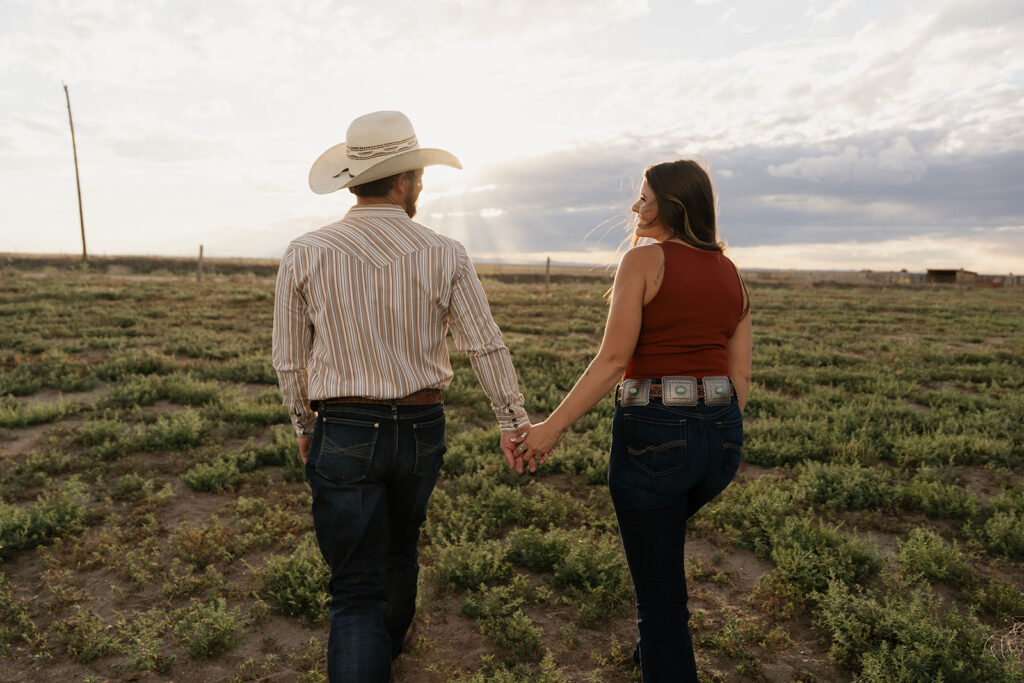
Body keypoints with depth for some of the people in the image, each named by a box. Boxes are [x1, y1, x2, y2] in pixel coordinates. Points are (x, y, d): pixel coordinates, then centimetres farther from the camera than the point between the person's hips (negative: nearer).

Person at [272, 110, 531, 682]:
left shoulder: (305, 256, -7)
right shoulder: (446, 256, -7)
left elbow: (290, 359, 0)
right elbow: (487, 346, -2)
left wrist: (305, 426, 16)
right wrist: (513, 421, 10)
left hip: (344, 435, -2)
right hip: (423, 430, 2)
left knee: (356, 590, 6)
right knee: (400, 549, 28)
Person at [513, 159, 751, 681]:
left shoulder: (644, 259, -9)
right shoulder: (730, 274, 10)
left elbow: (613, 358, -16)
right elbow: (740, 374, 9)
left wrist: (552, 427, -11)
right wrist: (722, 441, 20)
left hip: (652, 432, -7)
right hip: (721, 433, 8)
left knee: (659, 587, 9)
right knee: (660, 531, 34)